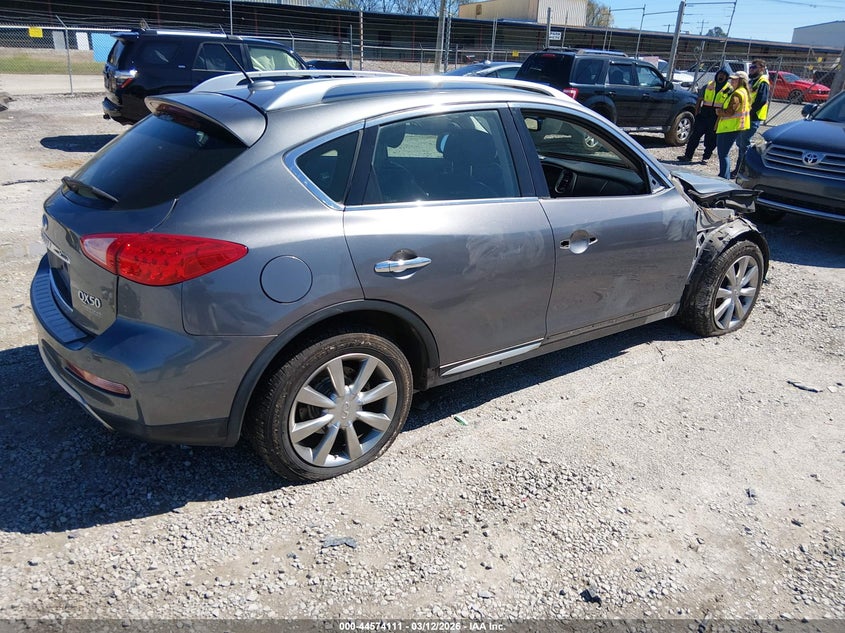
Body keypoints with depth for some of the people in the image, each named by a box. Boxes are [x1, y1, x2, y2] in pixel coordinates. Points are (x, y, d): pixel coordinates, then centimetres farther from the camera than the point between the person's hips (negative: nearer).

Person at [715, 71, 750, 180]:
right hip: (735, 127, 11)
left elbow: (729, 112, -22)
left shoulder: (737, 94, -16)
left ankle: (724, 178, -9)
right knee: (724, 153, 18)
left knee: (723, 153, -9)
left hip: (729, 128, -11)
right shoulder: (744, 92, 17)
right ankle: (725, 176, 26)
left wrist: (719, 111, -2)